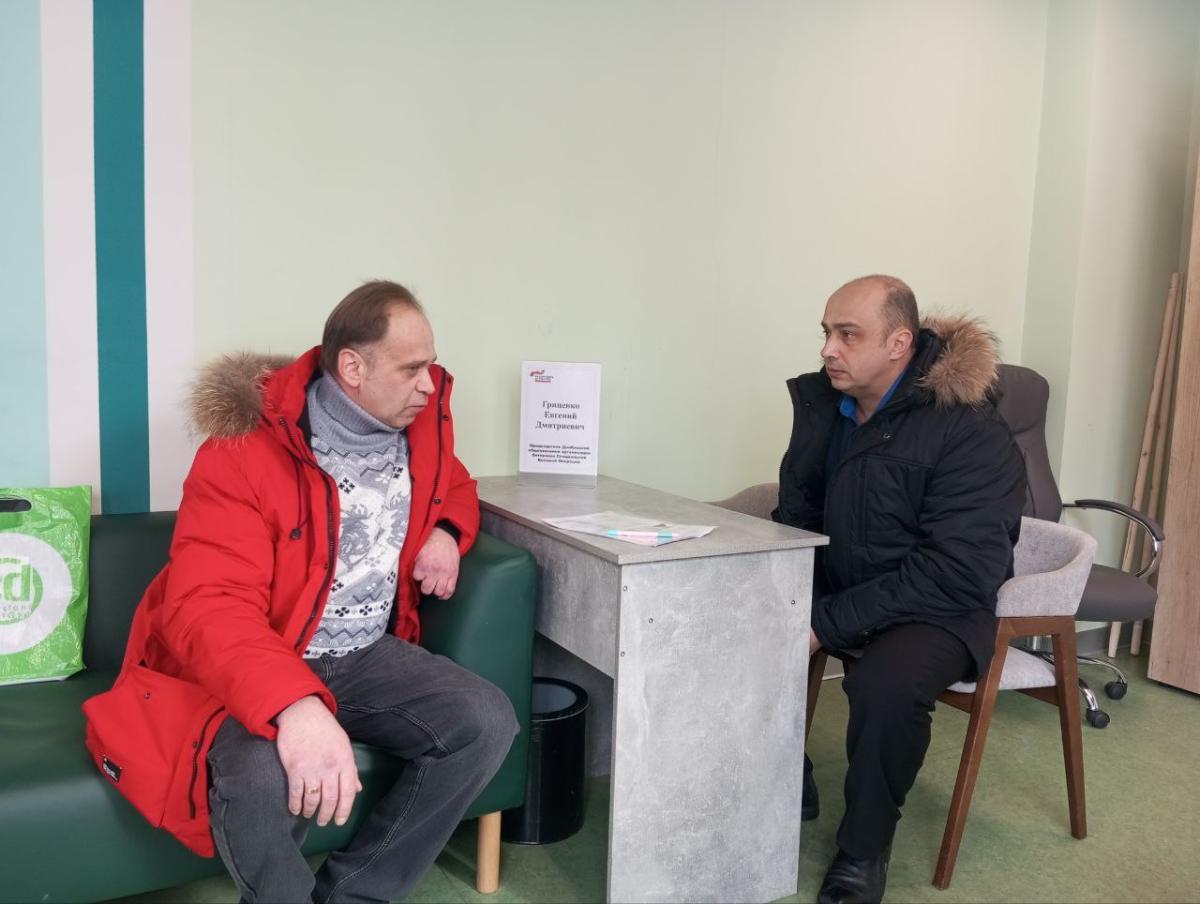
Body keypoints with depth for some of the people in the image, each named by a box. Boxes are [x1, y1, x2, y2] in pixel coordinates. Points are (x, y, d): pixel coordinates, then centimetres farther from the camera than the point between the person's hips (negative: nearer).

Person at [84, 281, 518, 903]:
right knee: (259, 775, -37)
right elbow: (208, 607, -28)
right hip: (252, 667, -5)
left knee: (488, 722, -19)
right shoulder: (245, 451, -18)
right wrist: (294, 704, -46)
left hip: (368, 658, 6)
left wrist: (447, 531, -1)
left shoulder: (420, 424, 1)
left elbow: (453, 484, 25)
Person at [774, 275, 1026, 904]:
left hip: (936, 609, -6)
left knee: (885, 685, -36)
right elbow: (795, 518, 9)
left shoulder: (973, 433, -18)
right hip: (833, 587, 6)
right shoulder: (820, 403, 1)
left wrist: (829, 622, -27)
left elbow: (957, 572, -24)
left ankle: (864, 848, -6)